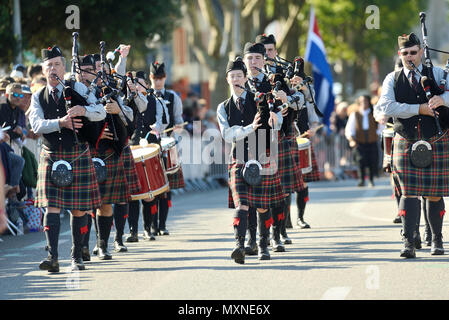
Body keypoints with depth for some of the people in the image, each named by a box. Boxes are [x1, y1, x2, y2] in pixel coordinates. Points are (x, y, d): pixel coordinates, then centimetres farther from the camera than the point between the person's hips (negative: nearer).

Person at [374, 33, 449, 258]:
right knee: (409, 193, -10)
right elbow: (386, 107, -10)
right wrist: (419, 109, -17)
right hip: (406, 144, 0)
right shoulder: (392, 80, 5)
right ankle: (408, 243, -14)